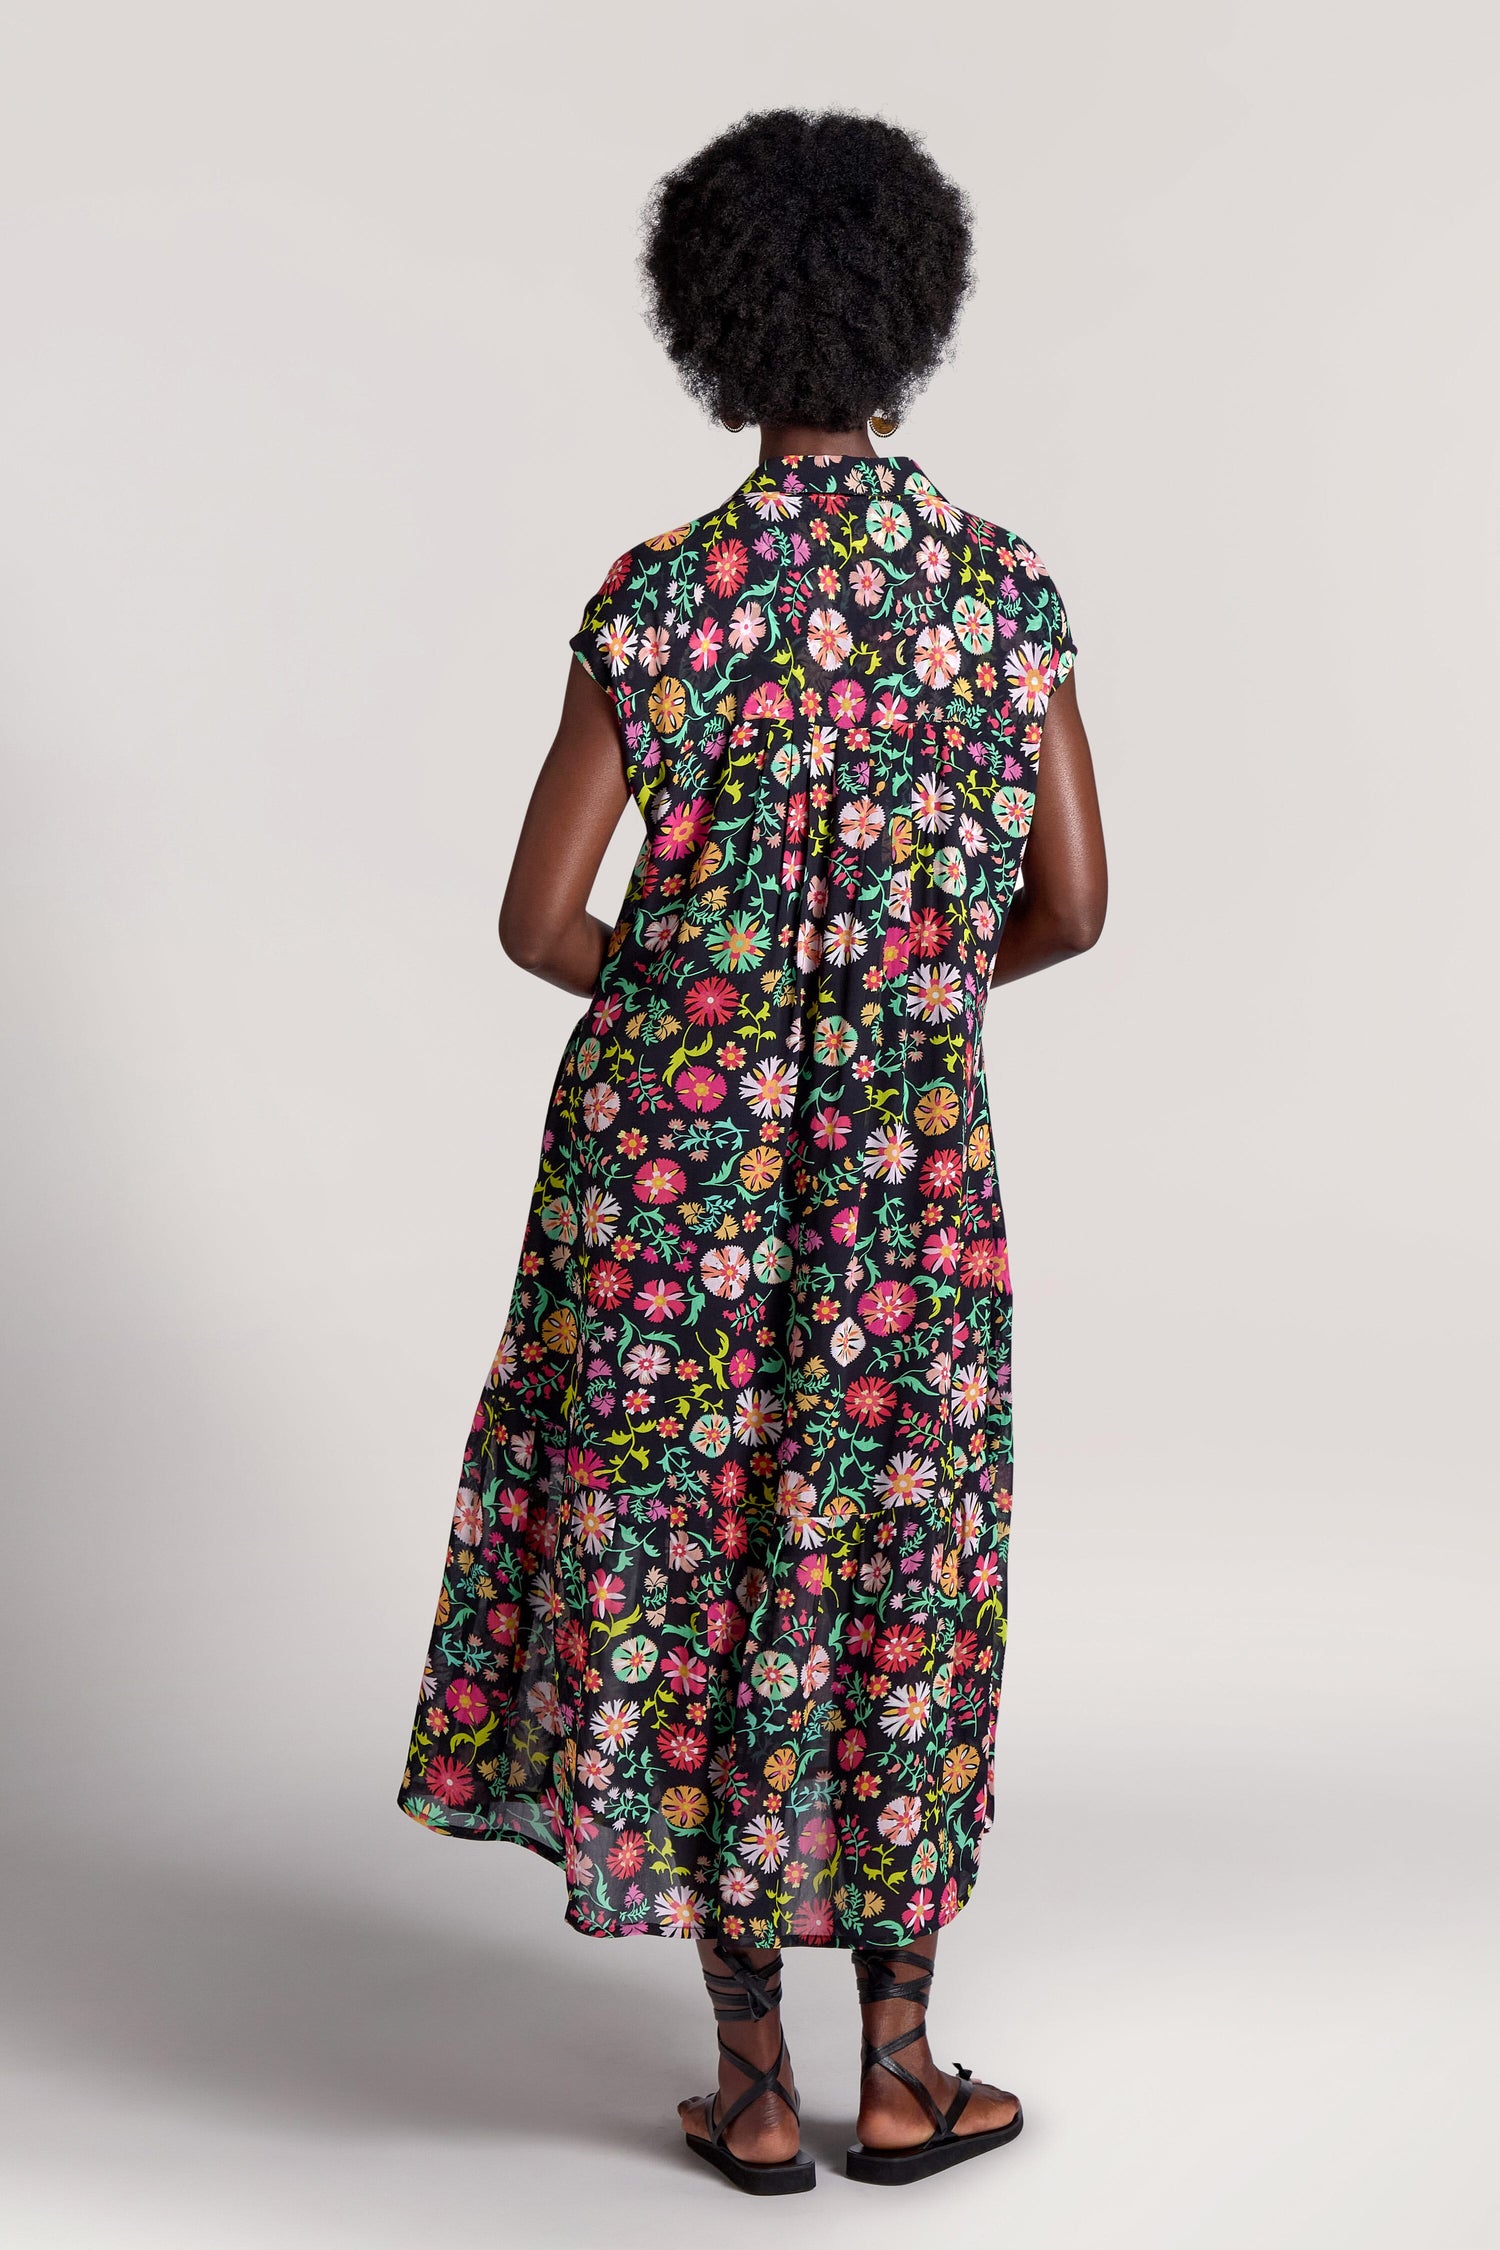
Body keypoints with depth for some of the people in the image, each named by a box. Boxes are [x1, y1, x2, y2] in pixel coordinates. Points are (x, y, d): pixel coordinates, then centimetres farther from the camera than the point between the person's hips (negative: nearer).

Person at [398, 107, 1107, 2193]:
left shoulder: (666, 594, -10)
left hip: (676, 1149, -1)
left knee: (687, 1571, 10)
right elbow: (1073, 906, 0)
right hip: (911, 1156, 2)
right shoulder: (1007, 585, -3)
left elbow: (540, 921, -10)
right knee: (889, 1574, 14)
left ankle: (753, 2085, 18)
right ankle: (900, 2074, 24)